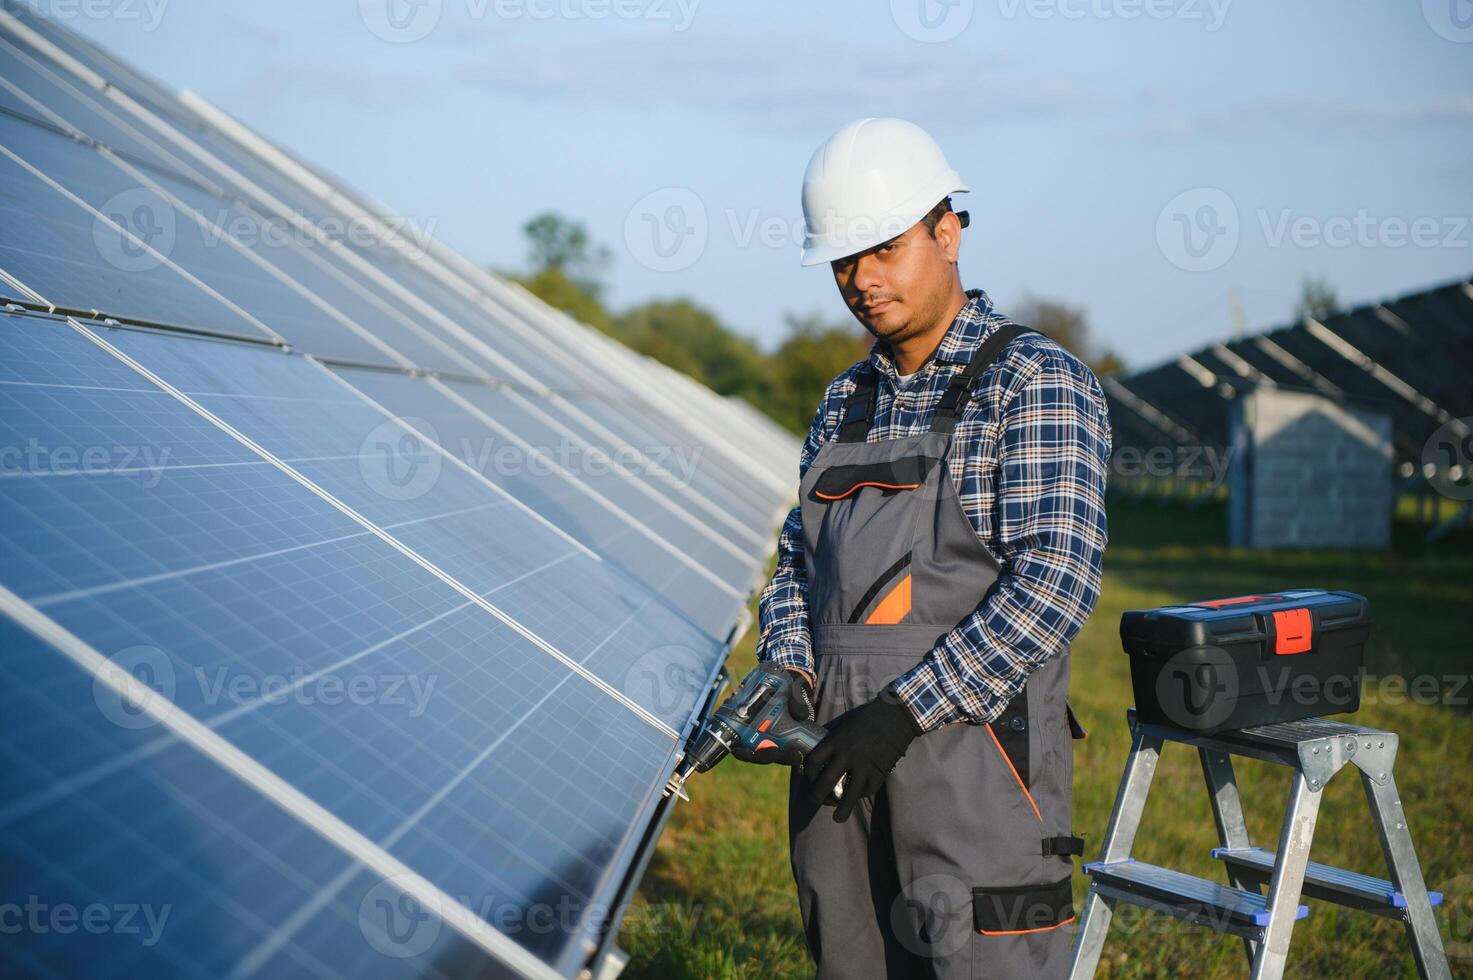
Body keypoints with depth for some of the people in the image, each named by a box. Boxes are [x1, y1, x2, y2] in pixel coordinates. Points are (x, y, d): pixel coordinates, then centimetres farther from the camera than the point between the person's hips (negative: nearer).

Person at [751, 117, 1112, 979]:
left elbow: (1056, 582, -15)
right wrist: (787, 677, 0)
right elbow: (800, 561, 21)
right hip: (845, 754, 7)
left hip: (974, 750, -6)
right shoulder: (846, 403, 16)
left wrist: (902, 711, -19)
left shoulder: (1037, 381, -5)